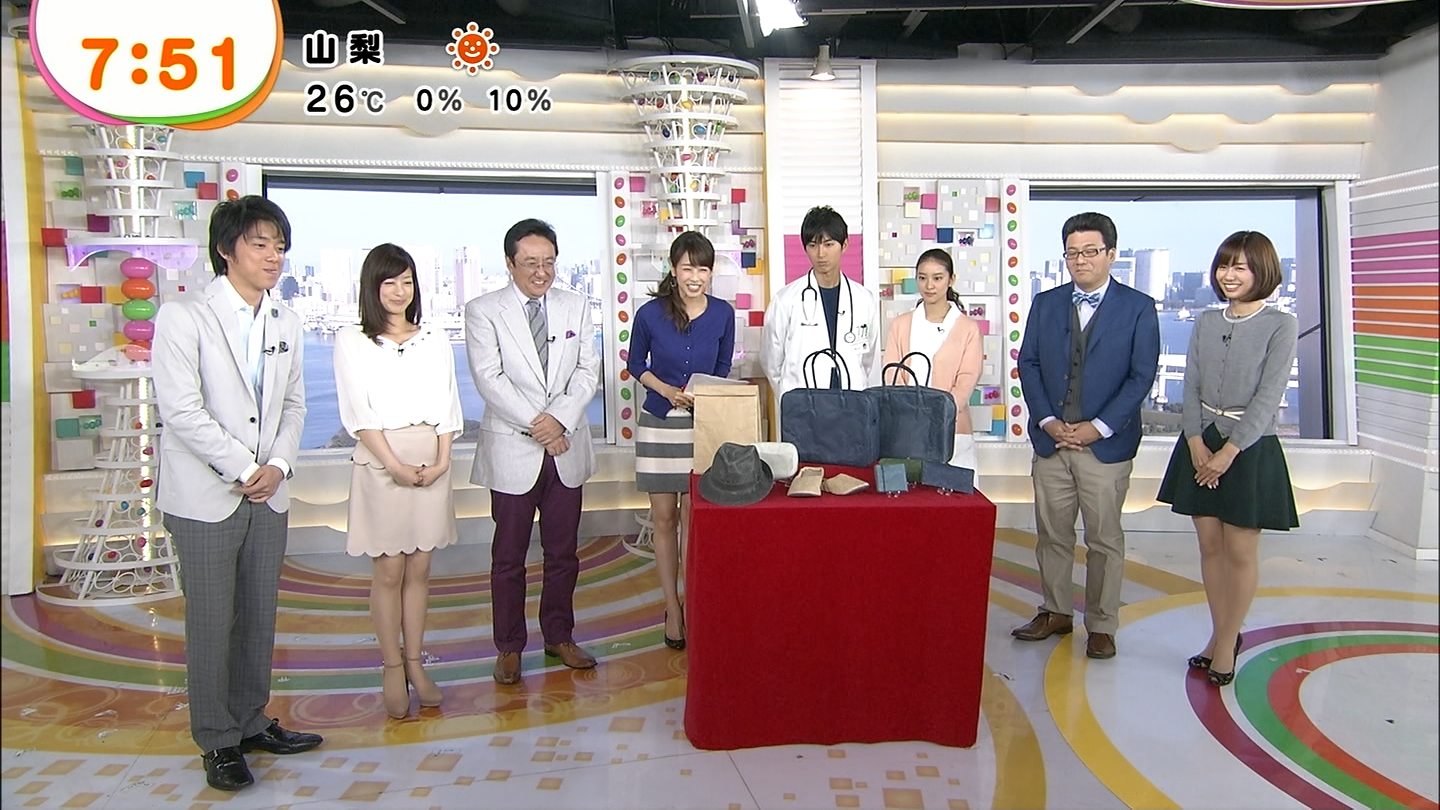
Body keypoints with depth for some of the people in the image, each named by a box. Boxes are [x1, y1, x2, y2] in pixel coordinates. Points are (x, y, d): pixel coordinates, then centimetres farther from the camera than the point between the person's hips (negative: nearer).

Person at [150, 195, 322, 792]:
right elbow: (181, 411, -16)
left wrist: (278, 465, -6)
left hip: (269, 494, 5)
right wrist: (244, 469, -14)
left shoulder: (285, 321, 8)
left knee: (260, 616, 14)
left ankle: (252, 722, 29)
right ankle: (218, 741, 19)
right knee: (211, 623, 4)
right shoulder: (183, 317, -10)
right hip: (206, 496, -5)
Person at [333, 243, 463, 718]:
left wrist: (441, 459, -6)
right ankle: (392, 669, 11)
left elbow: (447, 405, 8)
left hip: (431, 462, 3)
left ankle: (415, 663, 17)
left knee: (419, 568, 8)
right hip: (381, 462, -3)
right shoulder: (352, 341, 1)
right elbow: (359, 413, -6)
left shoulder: (434, 340, 12)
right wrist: (395, 464, -14)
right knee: (389, 570, 1)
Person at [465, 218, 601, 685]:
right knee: (509, 556, 7)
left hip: (567, 449, 3)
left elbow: (588, 371, 3)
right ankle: (509, 647, 20)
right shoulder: (483, 311, -2)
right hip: (513, 450, -3)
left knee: (563, 553, 12)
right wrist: (536, 424, -18)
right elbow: (489, 378, -11)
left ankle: (559, 637, 27)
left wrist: (560, 418, -13)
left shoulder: (575, 306, 9)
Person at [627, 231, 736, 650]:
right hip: (660, 425, 0)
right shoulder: (650, 313, -9)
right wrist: (668, 391, -11)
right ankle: (673, 607, 19)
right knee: (664, 518, 6)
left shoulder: (723, 313, -4)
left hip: (704, 426, 0)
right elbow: (635, 364, 5)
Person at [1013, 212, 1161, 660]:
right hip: (1051, 439, 3)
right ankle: (1055, 612, 26)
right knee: (1051, 533, 11)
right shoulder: (1046, 303, 8)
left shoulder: (1138, 307, -1)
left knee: (1105, 538, 6)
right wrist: (1048, 421, -7)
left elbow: (1142, 376, -6)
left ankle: (1102, 625, 18)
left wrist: (1097, 428, -13)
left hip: (1106, 444, -3)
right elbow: (1028, 364, 5)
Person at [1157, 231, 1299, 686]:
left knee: (1240, 551, 3)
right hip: (1201, 444, 4)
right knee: (1209, 545, 10)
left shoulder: (1280, 325, -7)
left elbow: (1268, 396, -12)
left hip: (1250, 447, -4)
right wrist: (1197, 443, -8)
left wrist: (1229, 451, -16)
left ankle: (1227, 642, 16)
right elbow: (1191, 388, 5)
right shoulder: (1205, 323, 7)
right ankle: (1220, 634, 24)